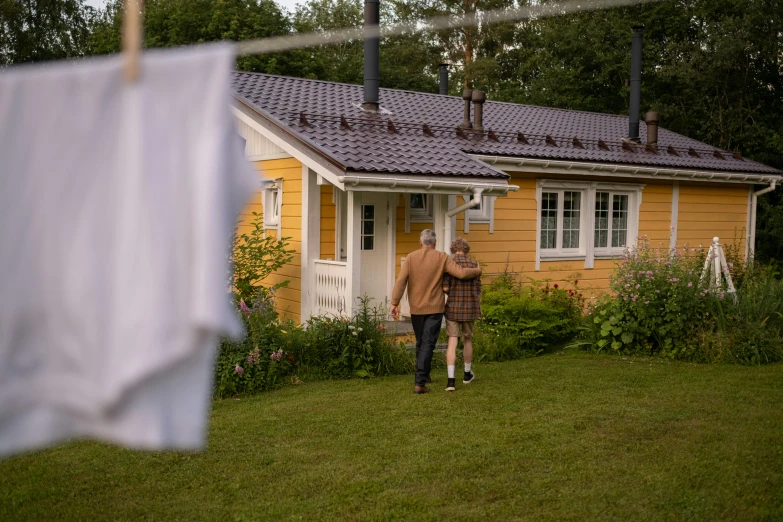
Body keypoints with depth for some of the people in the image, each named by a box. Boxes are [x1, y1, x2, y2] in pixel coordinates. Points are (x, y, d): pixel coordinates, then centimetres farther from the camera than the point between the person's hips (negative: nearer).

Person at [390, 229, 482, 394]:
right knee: (427, 344, -3)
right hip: (434, 308, -3)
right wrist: (478, 271, 7)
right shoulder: (442, 258, -6)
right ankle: (420, 383, -11)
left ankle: (423, 374, 36)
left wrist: (395, 303, -9)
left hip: (416, 308, 3)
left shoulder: (411, 257, -2)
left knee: (420, 343, 20)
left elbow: (401, 281, -10)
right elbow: (462, 273, -12)